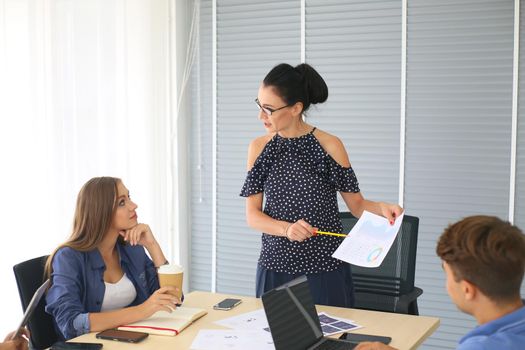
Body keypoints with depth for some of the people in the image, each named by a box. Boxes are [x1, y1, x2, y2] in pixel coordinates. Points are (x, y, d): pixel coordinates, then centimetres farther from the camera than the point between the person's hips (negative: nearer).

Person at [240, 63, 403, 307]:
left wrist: (382, 208, -21)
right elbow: (253, 215, -1)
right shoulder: (258, 148, 2)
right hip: (275, 267, 2)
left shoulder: (329, 146, -7)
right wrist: (287, 229, -19)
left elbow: (356, 204, 0)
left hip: (325, 270, -2)